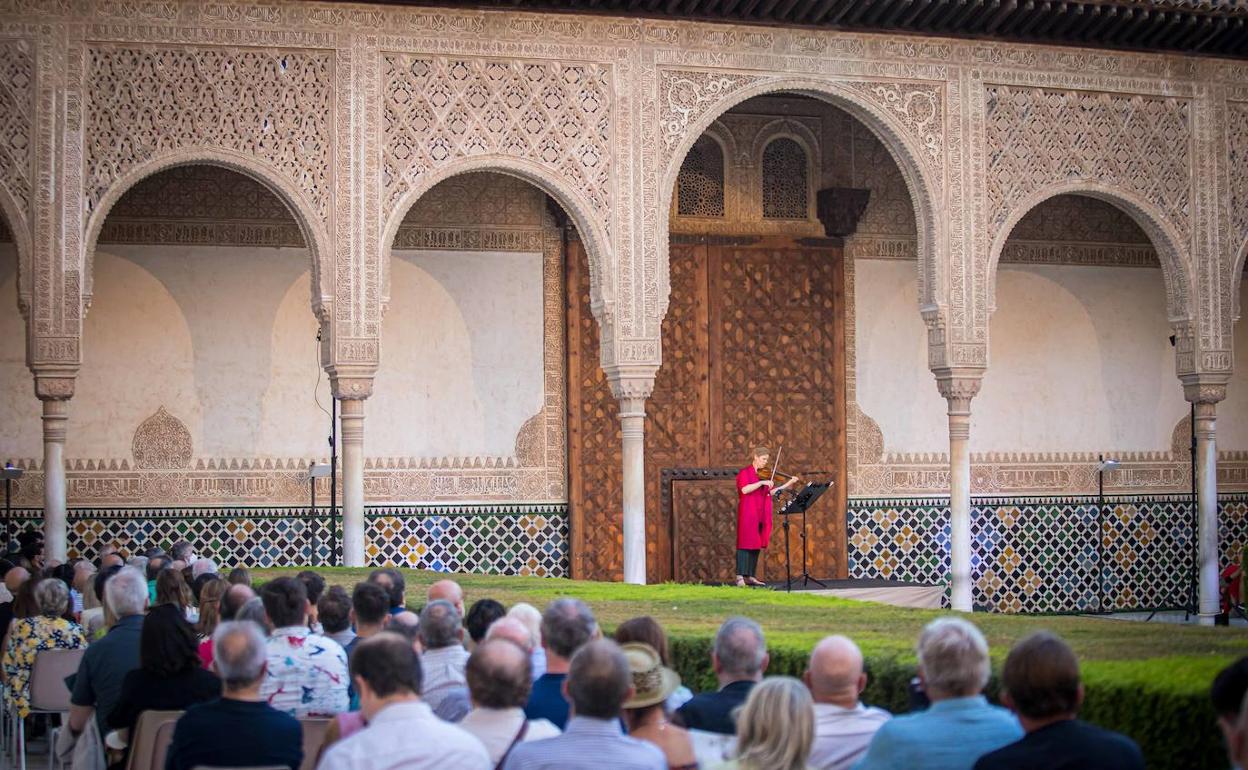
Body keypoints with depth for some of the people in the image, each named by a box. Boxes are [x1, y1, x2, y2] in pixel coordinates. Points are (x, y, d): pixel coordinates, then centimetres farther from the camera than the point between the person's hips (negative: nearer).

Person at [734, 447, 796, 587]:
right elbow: (744, 489, -19)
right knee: (746, 543, -10)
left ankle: (750, 576, 10)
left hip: (761, 515, 7)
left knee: (756, 544, 6)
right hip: (748, 513, -7)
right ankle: (740, 577, -13)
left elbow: (771, 492, 9)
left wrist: (787, 485, 1)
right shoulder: (745, 472, -3)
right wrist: (761, 483, -23)